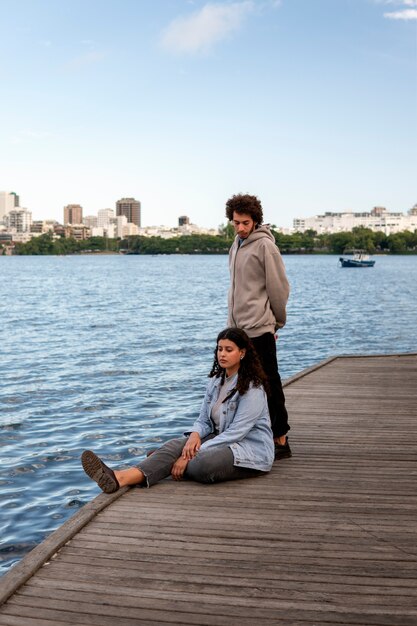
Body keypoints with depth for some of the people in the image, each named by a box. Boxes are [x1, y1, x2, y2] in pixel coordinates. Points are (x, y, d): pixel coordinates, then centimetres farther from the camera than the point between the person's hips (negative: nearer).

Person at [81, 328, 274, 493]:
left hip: (251, 450, -7)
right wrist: (195, 435, -16)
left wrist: (195, 453, -26)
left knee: (200, 465, -34)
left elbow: (236, 432, -21)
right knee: (177, 445, -20)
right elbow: (204, 421, 10)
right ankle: (121, 478, -38)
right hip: (223, 441, 7)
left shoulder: (252, 388, -15)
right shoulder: (216, 381, 11)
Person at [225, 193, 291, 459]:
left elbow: (279, 287, -10)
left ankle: (281, 440, 1)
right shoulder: (237, 245, 15)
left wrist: (277, 321, -3)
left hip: (259, 328, -9)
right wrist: (233, 322, 19)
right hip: (238, 327, 9)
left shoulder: (265, 245, -11)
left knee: (269, 383, -4)